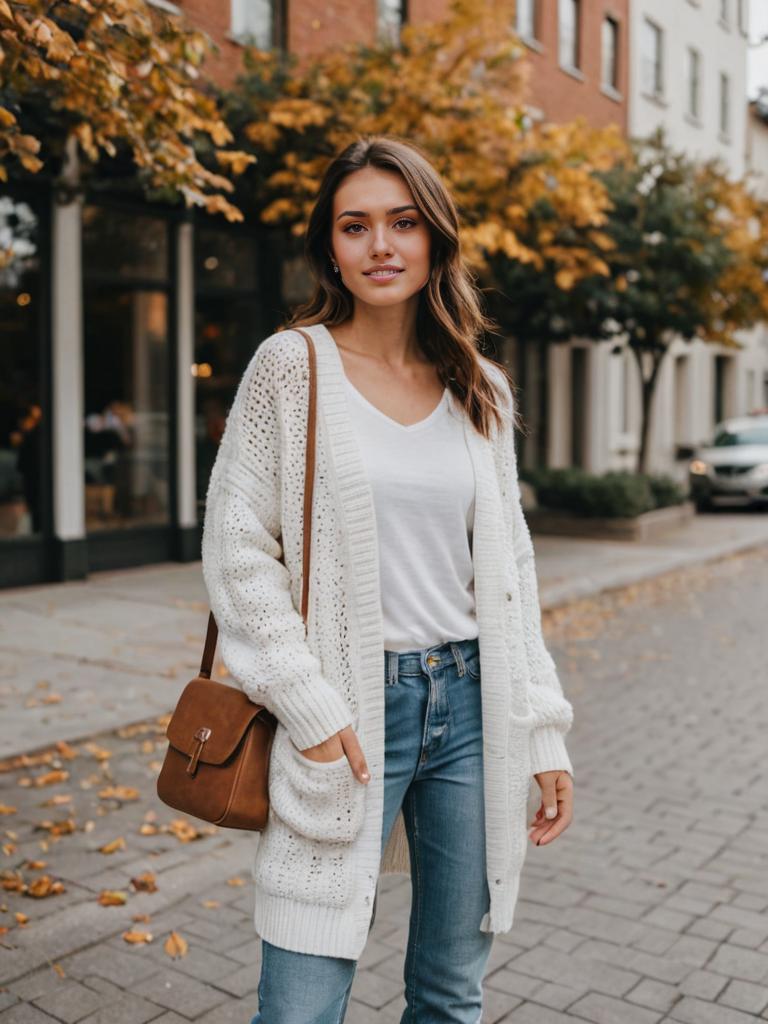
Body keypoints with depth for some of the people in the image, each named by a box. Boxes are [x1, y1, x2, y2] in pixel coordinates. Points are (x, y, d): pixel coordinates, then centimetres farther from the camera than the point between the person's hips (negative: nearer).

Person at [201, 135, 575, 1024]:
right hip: (349, 713, -4)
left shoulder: (481, 390, 9)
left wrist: (542, 735, 7)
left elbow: (510, 570, 11)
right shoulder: (291, 365, -3)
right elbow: (236, 547, -6)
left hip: (471, 703, 4)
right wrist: (308, 708, -13)